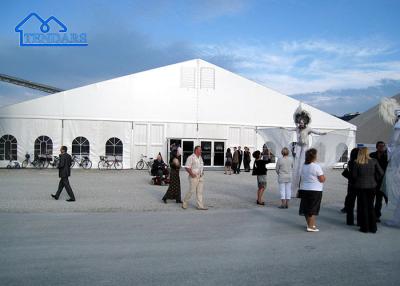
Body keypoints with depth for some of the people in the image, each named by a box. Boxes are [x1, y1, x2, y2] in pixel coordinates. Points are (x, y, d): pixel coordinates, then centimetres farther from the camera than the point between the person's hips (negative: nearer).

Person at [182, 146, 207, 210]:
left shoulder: (200, 157, 15)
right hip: (194, 177, -7)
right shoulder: (191, 157, -10)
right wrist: (191, 174, -22)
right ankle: (184, 202, 16)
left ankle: (200, 206, 7)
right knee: (191, 191, -4)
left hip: (201, 177, 7)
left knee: (200, 191, 5)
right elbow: (187, 167, -14)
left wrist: (202, 172, 11)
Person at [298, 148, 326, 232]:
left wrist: (300, 190, 21)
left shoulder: (303, 166, 6)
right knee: (313, 209, -1)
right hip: (315, 191, -6)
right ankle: (311, 226, -1)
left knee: (306, 208, 13)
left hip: (304, 190, 6)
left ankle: (310, 224, 26)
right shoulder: (316, 167, -15)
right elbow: (322, 180, -14)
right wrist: (324, 177, 8)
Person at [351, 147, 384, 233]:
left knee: (363, 207, 9)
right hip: (372, 186, 2)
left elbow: (354, 175, -7)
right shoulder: (374, 161, -7)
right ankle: (373, 227, 19)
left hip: (361, 186, -2)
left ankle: (365, 227, 12)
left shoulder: (357, 163, -12)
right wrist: (375, 179, 11)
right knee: (371, 206, 15)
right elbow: (381, 173, -6)